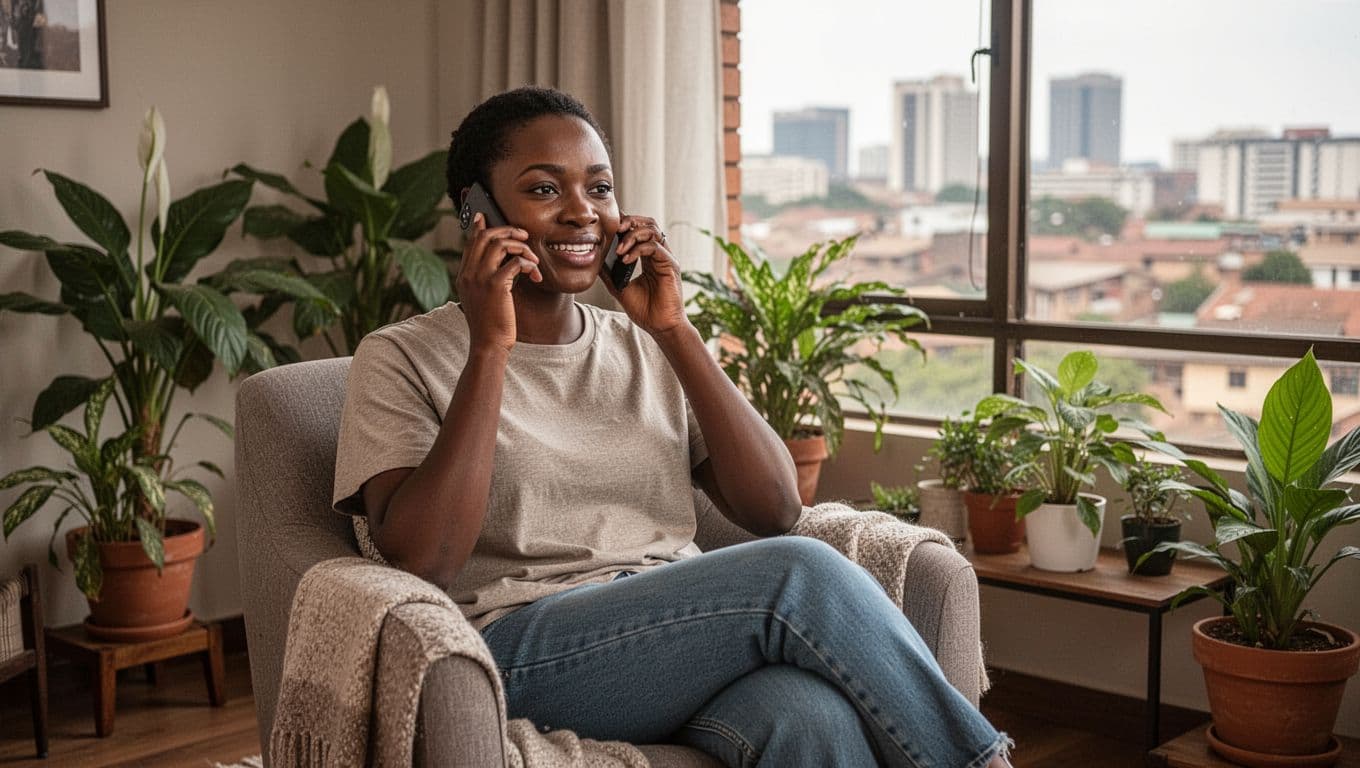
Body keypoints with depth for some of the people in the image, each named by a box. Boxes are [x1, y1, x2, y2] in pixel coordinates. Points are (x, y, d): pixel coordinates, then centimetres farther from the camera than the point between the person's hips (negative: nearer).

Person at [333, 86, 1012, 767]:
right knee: (801, 573, -27)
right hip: (524, 654, -3)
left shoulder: (645, 350, 17)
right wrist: (490, 348, -12)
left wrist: (673, 331, -1)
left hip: (687, 642, 4)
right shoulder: (403, 359, 5)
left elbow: (774, 511, 4)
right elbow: (420, 563, -12)